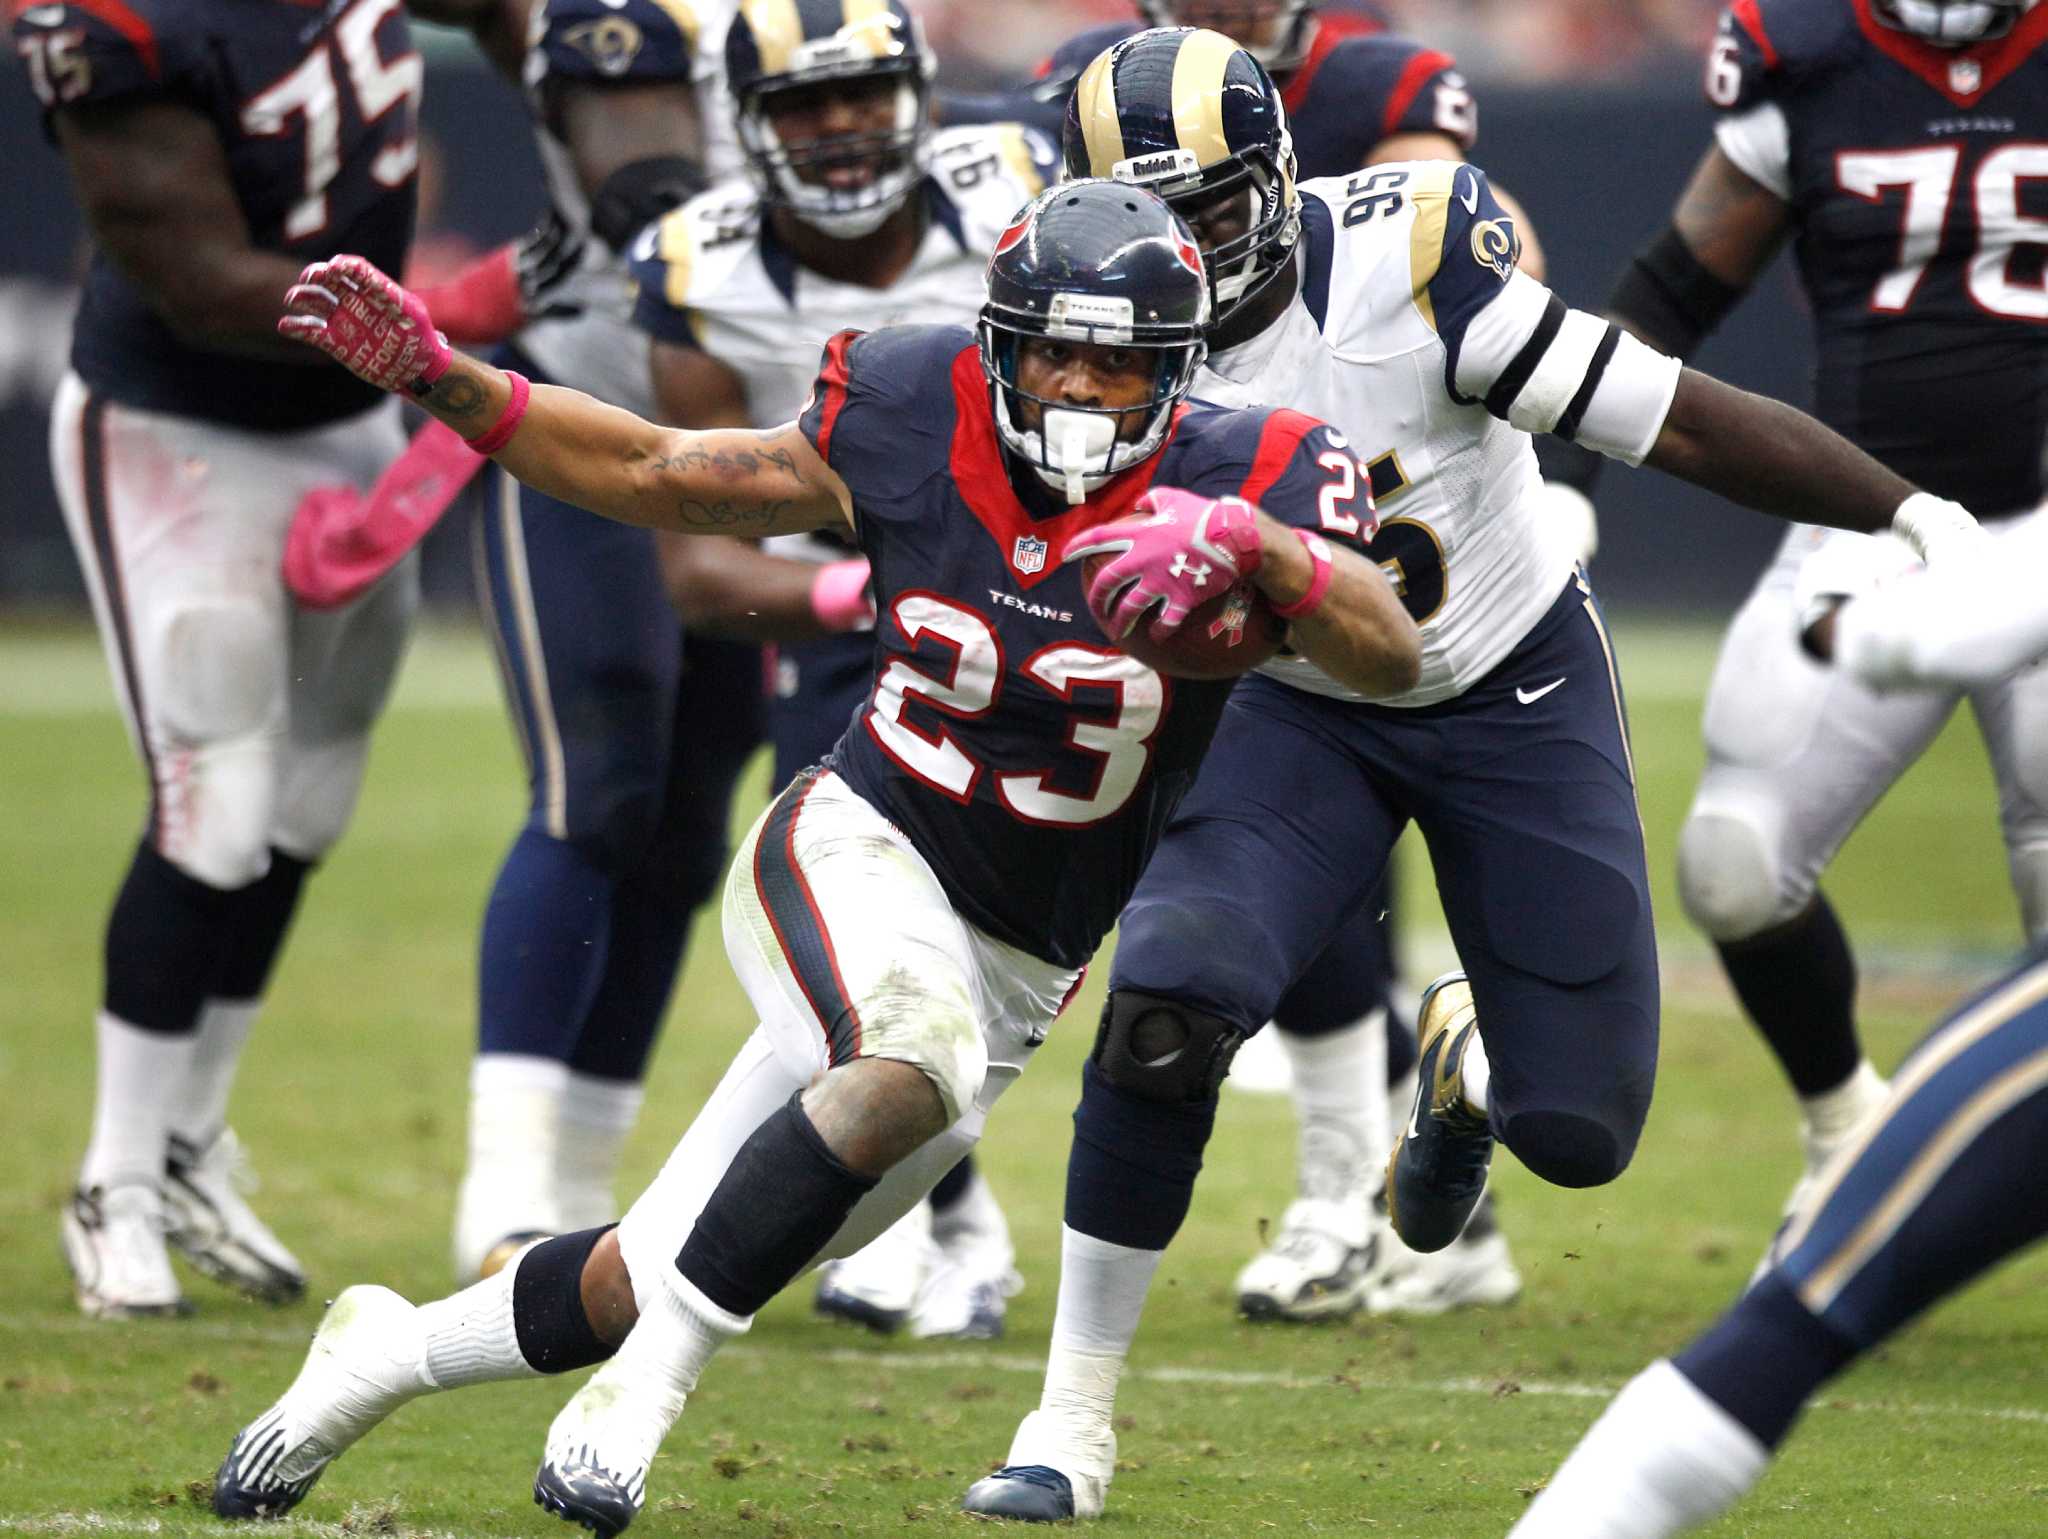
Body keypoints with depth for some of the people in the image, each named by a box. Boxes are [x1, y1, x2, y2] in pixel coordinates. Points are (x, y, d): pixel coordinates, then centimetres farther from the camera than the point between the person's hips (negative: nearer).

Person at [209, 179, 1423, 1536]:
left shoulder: (1238, 484, -12)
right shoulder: (918, 426, -8)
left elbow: (1395, 658, -25)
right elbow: (658, 476, 3)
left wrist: (1247, 545, -41)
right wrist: (435, 377, -5)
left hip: (1015, 966, 2)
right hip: (859, 852, -2)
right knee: (915, 1059, -37)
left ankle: (388, 1353, 29)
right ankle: (639, 1406, -25)